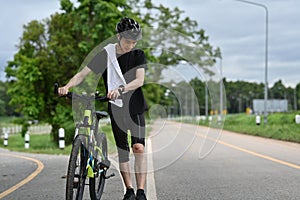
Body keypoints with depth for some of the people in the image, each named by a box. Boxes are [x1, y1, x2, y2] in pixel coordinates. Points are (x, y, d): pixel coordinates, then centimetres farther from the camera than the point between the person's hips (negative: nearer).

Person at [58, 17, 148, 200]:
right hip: (116, 108, 1)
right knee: (122, 150, 6)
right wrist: (67, 86, -22)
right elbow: (83, 73, -4)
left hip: (135, 107, -1)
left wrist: (120, 89, -34)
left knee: (139, 147, -13)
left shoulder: (138, 55, -2)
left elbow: (140, 80, -16)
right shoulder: (106, 53, 0)